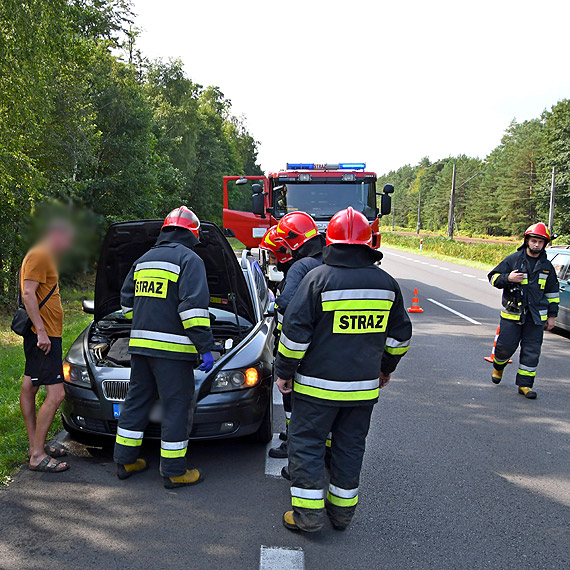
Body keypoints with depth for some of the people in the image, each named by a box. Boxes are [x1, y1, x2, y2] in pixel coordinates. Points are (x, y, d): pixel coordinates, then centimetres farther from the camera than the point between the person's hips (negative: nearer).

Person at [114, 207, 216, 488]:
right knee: (176, 407, 0)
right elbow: (194, 306, -17)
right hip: (172, 348, -7)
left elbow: (127, 301, 23)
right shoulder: (189, 260, -7)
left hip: (140, 345, 7)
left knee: (136, 401, 16)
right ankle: (174, 472, 6)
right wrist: (205, 347, -15)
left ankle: (125, 461, 25)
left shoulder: (142, 261, 17)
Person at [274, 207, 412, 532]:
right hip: (364, 385, 5)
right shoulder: (386, 283, 3)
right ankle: (342, 510, 26)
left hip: (317, 384, -4)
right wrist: (387, 368, 27)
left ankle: (308, 514, 9)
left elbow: (296, 331, -12)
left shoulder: (319, 278, -12)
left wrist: (285, 371, -1)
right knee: (350, 447, 16)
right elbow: (400, 334, 13)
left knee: (307, 444, 7)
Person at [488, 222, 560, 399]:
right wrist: (508, 278, -18)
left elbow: (553, 292, 17)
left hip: (536, 316, 3)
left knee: (532, 351, 1)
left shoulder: (547, 266, 11)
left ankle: (525, 384, 10)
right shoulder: (513, 259, 0)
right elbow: (493, 277, 2)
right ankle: (498, 367, 31)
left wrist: (551, 316, 14)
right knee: (506, 346, -1)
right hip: (512, 312, -3)